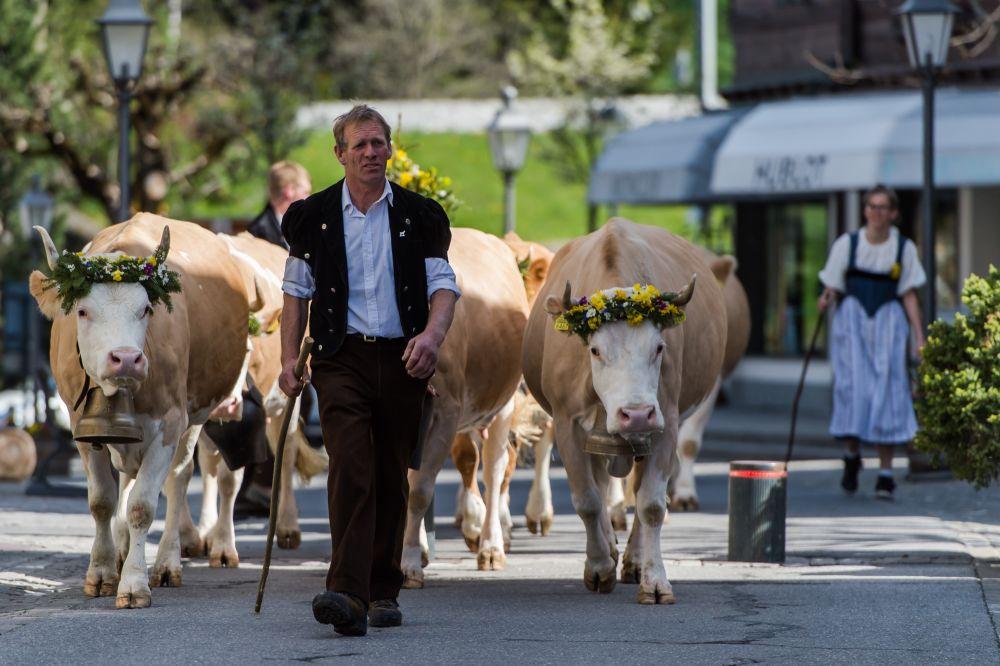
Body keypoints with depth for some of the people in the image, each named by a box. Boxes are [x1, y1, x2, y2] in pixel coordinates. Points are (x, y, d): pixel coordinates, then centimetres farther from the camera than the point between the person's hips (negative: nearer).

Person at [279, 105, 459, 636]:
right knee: (351, 469, -18)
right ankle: (347, 596, -27)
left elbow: (443, 283, 4)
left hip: (401, 359, 2)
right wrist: (289, 358, 3)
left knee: (392, 478, 7)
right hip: (341, 358, -2)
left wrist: (431, 335, -16)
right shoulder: (315, 216, 7)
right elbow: (297, 290, 12)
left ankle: (384, 592, 19)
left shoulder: (418, 215, 7)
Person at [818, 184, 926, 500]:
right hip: (852, 320, 0)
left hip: (888, 321, 0)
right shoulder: (847, 244, 4)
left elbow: (909, 296, 8)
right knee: (853, 387, -10)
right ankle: (852, 456, 13)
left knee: (887, 393, -7)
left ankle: (885, 472, -5)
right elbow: (833, 287, 7)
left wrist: (920, 338, 2)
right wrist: (826, 299, -17)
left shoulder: (904, 248, 5)